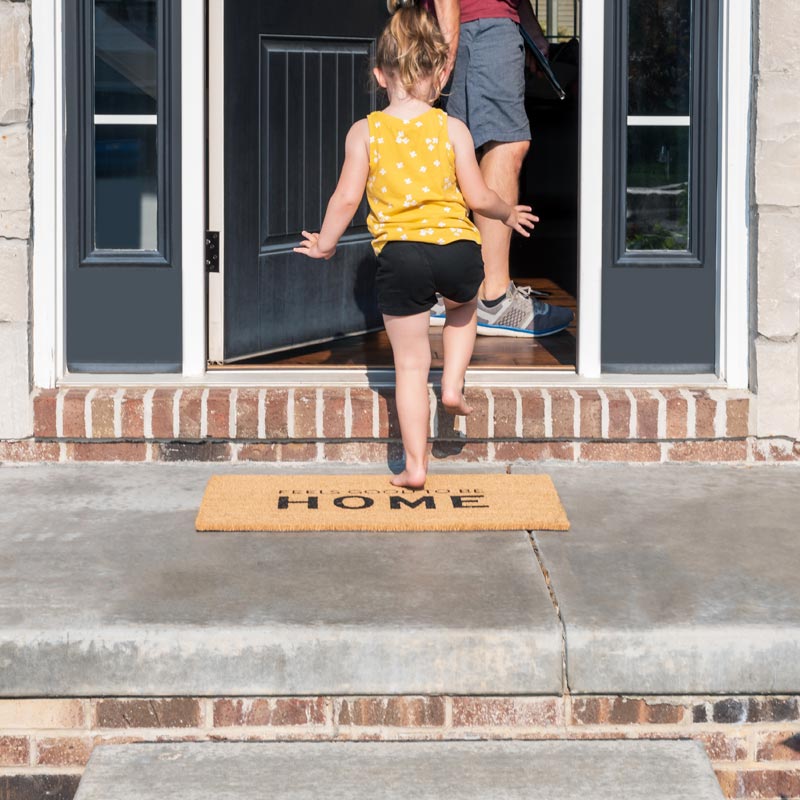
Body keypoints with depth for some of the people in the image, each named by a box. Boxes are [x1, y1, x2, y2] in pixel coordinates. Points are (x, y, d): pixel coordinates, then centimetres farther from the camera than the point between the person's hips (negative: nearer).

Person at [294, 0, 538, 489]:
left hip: (399, 255, 0)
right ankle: (454, 384, 21)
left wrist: (325, 243, 16)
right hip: (457, 248, 0)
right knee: (463, 308, 37)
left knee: (410, 363, 10)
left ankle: (416, 466, 13)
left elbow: (347, 198, -1)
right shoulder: (452, 129, -1)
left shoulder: (365, 132, 0)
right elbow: (478, 197, 0)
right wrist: (509, 214, 21)